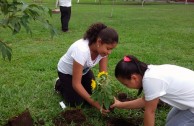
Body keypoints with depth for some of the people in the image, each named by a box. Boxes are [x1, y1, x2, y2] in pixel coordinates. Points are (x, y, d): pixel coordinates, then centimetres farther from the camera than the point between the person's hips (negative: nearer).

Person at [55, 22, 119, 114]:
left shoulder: (103, 48, -24)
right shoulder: (82, 51, -43)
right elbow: (76, 84, -36)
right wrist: (95, 103, -36)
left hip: (84, 70, 6)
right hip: (67, 72, -5)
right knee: (76, 103, -9)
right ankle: (60, 85, 18)